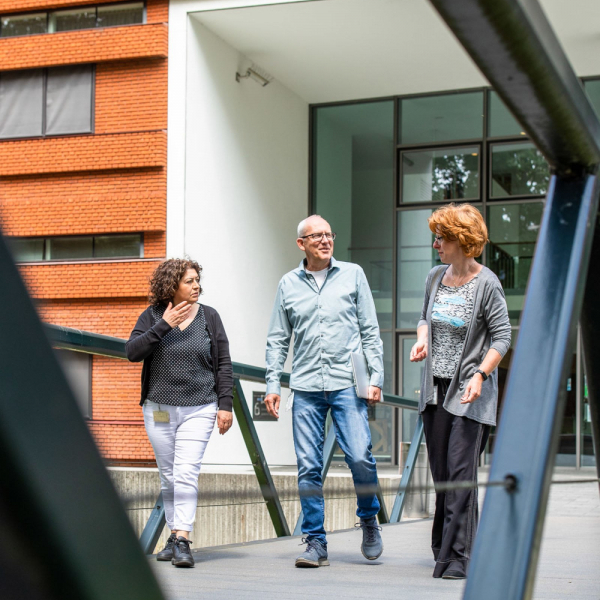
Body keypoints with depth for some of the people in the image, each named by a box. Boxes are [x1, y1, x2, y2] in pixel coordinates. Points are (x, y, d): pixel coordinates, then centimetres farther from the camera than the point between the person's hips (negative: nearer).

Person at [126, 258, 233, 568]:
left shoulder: (209, 317, 3)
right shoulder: (152, 316, 2)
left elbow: (223, 364, 4)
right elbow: (132, 352, -11)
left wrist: (225, 405, -2)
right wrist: (164, 325, -17)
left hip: (199, 409, -1)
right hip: (159, 409, 2)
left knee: (186, 474, -14)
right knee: (168, 477, 9)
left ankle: (182, 541, -18)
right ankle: (174, 535, 22)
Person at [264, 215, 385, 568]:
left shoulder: (352, 275, 8)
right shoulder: (288, 284, 11)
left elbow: (370, 330, 7)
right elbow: (278, 339, 14)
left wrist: (376, 376, 0)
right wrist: (273, 383, 6)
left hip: (347, 383, -1)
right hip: (306, 387, 2)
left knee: (360, 457, -10)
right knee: (309, 467, -1)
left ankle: (369, 519, 16)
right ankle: (316, 542, 8)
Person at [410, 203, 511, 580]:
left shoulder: (486, 284, -9)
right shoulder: (436, 277, 9)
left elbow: (502, 337, -8)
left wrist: (480, 375, -19)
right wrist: (422, 340, 2)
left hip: (469, 393, -6)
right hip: (435, 389, 6)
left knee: (461, 473, -11)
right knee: (441, 474, 10)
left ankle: (457, 557, -8)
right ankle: (444, 548, 22)